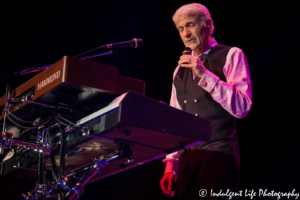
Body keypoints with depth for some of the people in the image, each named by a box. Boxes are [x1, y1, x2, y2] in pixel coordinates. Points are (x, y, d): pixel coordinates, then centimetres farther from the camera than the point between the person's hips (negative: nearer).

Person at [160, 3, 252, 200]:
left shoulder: (231, 56, 1)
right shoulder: (181, 68, 17)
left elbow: (242, 107, -11)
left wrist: (205, 75, -16)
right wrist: (170, 163, 9)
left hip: (218, 156, -5)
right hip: (186, 158, 5)